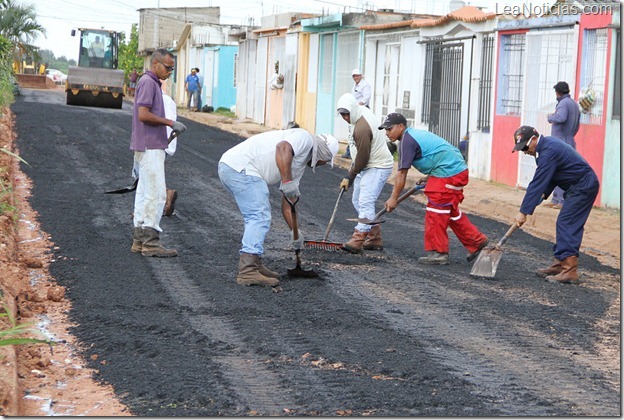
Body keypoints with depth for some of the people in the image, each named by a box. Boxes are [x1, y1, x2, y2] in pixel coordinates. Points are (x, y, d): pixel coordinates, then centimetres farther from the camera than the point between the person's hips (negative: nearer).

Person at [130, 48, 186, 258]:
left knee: (145, 192, 11)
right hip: (149, 147, -11)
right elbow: (143, 114, -21)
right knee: (156, 193, -10)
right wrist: (170, 123, -16)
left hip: (151, 147, 11)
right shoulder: (147, 82, -12)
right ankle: (150, 241, -9)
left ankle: (140, 239, 14)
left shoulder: (152, 83, 19)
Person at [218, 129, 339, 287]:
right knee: (260, 217, -11)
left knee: (256, 218, 19)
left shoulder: (299, 165, 26)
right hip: (241, 167, -11)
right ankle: (248, 272, -15)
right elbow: (282, 148, -23)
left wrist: (295, 231, 26)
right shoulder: (305, 138, -1)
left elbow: (288, 202, 28)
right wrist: (287, 182, -26)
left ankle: (253, 265, 22)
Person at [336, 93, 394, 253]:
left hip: (377, 168, -11)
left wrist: (349, 177, -10)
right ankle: (375, 239, 20)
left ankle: (357, 240, -26)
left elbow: (362, 159, -22)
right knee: (358, 201, 14)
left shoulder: (362, 129, -28)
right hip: (368, 165, 11)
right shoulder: (362, 111, 4)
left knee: (365, 202, -20)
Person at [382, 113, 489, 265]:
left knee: (435, 211, -6)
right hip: (457, 169, 10)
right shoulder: (415, 134, 18)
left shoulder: (406, 141, -13)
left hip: (448, 173, -10)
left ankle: (438, 253, -1)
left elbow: (402, 173, -14)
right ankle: (477, 242, 23)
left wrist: (393, 198, -8)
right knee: (450, 211, 17)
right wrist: (429, 177, 20)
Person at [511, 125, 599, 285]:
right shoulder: (548, 143, 9)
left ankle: (570, 271, -18)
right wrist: (544, 194, 1)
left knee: (567, 225, -14)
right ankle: (559, 265, 19)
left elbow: (538, 184, -25)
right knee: (564, 225, 13)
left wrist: (523, 212, -23)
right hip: (582, 186, 11)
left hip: (583, 188, -11)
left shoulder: (548, 152, -23)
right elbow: (549, 176, 17)